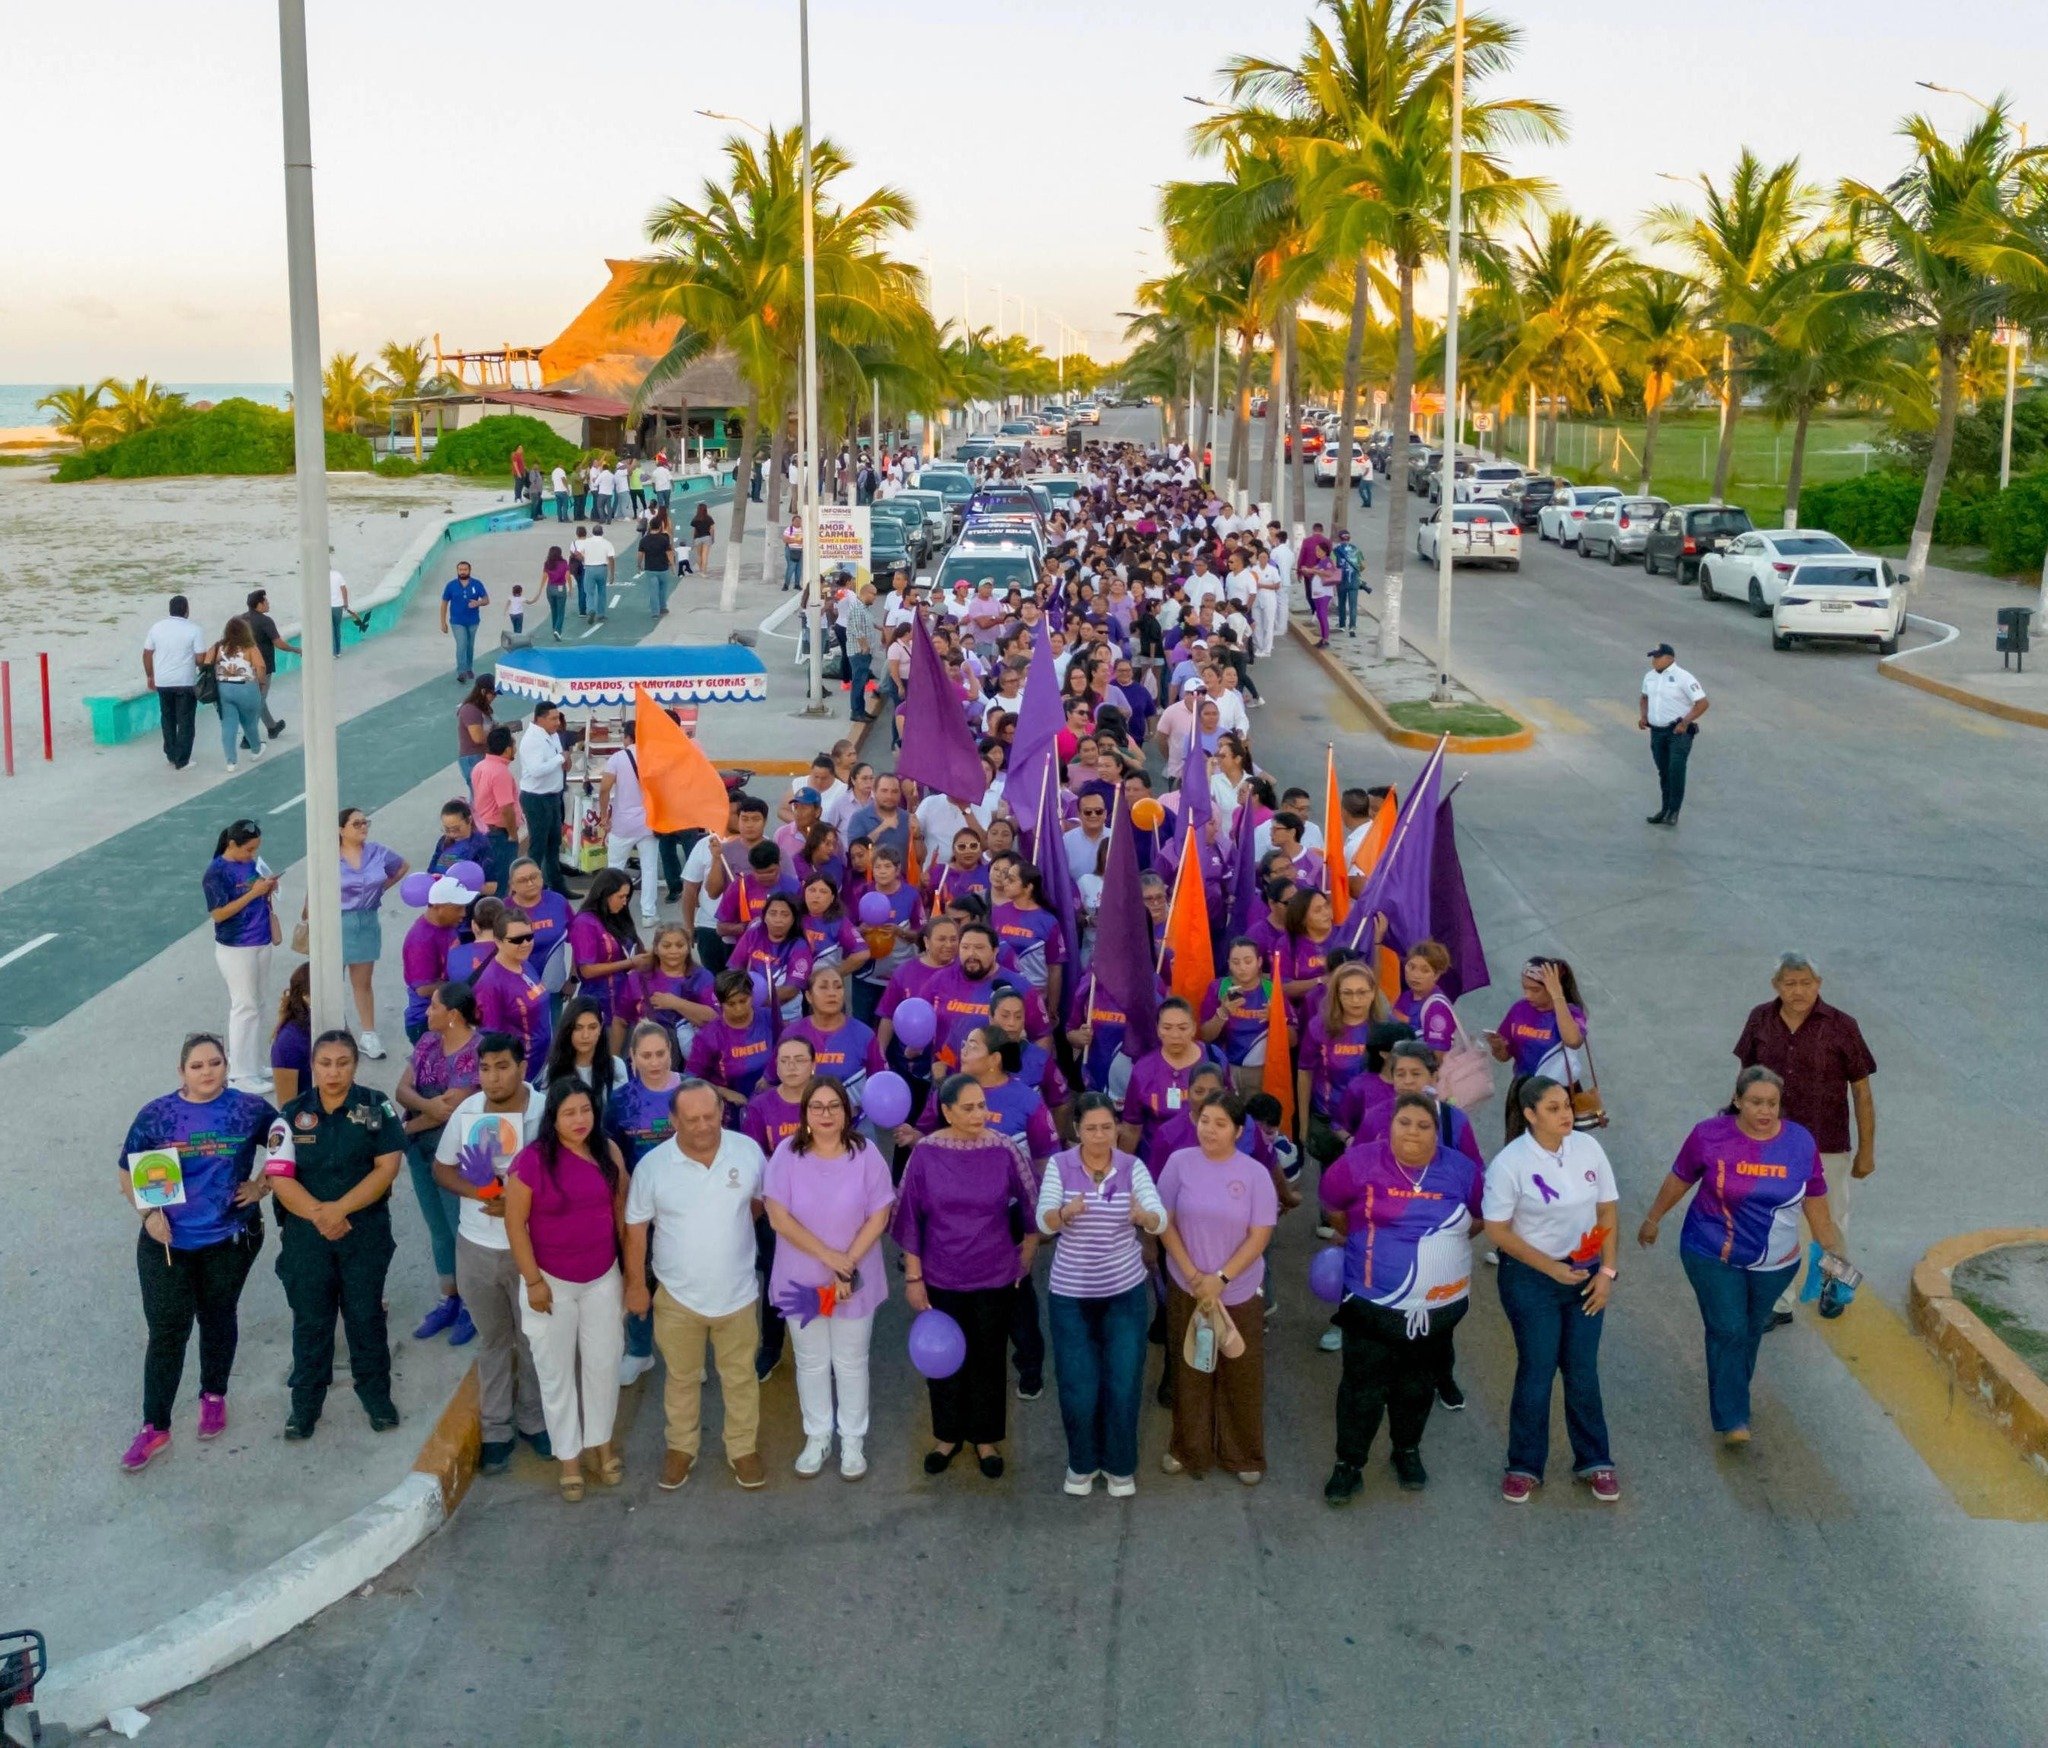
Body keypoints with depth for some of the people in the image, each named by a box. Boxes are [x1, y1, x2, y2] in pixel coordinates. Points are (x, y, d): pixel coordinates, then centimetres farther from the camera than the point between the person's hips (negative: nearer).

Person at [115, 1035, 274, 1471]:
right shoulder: (155, 1115, -4)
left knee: (217, 1320, 16)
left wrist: (261, 1186, -4)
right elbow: (129, 1173, 3)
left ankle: (214, 1397, 38)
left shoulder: (251, 1109, -5)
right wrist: (148, 1212, -11)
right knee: (166, 1331, -1)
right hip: (166, 1241, 0)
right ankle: (155, 1428, 7)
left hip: (230, 1240, 0)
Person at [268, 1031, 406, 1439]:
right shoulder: (293, 1114, 1)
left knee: (366, 1315, 8)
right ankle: (305, 1402, 21)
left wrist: (339, 1208, -17)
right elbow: (280, 1177, -6)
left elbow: (386, 1167, -10)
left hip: (365, 1233, -1)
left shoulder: (376, 1107, -3)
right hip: (306, 1235, 1)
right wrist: (318, 1214, -19)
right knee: (309, 1320, 8)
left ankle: (376, 1395, 23)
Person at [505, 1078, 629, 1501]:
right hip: (552, 1282, -3)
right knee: (557, 1371, 10)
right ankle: (568, 1457, 24)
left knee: (604, 1364, 14)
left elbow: (622, 1211, 3)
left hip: (602, 1279, 3)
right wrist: (533, 1281, -12)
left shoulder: (607, 1152, -5)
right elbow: (515, 1223, -13)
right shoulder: (532, 1159, -18)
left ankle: (602, 1444, 33)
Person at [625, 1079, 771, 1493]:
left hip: (736, 1292, 1)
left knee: (740, 1377, 17)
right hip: (677, 1295, -1)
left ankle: (743, 1448, 36)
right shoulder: (653, 1165, -16)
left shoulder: (748, 1151, -13)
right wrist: (635, 1284, -2)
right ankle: (680, 1447, 39)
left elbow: (760, 1201, 7)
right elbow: (636, 1227, -5)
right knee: (682, 1379, 19)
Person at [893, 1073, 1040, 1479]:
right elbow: (910, 1220, -5)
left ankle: (986, 1438, 30)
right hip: (940, 1279, 0)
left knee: (989, 1359, 13)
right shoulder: (925, 1153, -11)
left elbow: (1032, 1209, 2)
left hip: (995, 1278, 0)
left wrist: (1025, 1259, 6)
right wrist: (913, 1277, -4)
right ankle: (947, 1435, 33)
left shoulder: (1003, 1152, -11)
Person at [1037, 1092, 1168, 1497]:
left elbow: (1160, 1222, -18)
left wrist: (1142, 1215, -41)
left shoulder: (1133, 1167, -7)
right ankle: (1082, 1463, 27)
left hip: (1126, 1290, 1)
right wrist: (1065, 1211, -42)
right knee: (1077, 1385, 5)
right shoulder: (1058, 1166, -8)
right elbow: (1044, 1223, -19)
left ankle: (1120, 1466, 25)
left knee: (1124, 1383, 6)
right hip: (1070, 1292, 0)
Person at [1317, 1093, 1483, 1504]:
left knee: (1419, 1384, 18)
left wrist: (1441, 1244, 7)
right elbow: (1332, 1205, 4)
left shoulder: (1461, 1170, -6)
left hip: (1438, 1306, 2)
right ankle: (1348, 1465, 15)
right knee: (1364, 1385, 2)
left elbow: (1479, 1217, 11)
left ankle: (1407, 1452, 38)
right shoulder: (1360, 1163, -13)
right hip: (1372, 1302, -2)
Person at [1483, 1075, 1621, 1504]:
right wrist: (1552, 1268, -16)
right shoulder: (1509, 1163, -18)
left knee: (1583, 1371, 10)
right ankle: (1524, 1466, 20)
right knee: (1537, 1371, 4)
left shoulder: (1588, 1148, -6)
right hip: (1532, 1278, -3)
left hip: (1586, 1274, 3)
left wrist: (1606, 1271, -3)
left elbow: (1607, 1210, 3)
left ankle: (1594, 1461, 26)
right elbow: (1498, 1231, -13)